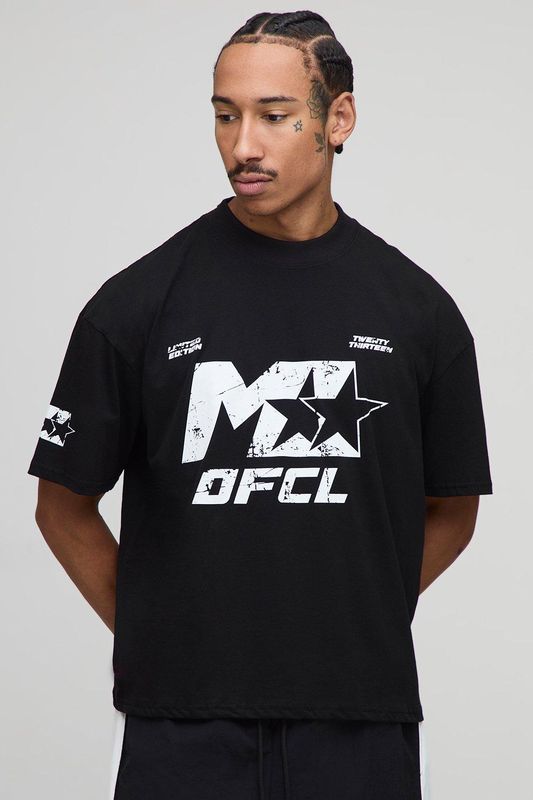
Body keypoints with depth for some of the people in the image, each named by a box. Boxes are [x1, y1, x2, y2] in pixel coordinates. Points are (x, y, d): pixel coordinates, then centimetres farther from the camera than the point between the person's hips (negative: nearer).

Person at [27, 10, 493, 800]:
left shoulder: (416, 309, 2)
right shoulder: (139, 302, -2)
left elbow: (450, 512, 12)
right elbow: (65, 505, 5)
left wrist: (349, 624, 6)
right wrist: (155, 638, 3)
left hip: (360, 719, 1)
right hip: (183, 728, -1)